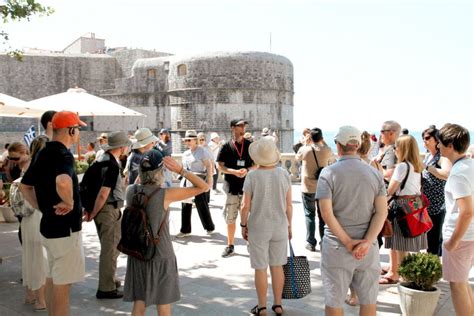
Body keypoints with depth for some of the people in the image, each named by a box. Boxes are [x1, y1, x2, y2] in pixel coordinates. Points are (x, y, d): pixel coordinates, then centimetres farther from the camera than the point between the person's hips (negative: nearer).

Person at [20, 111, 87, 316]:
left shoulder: (43, 153, 8)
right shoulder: (63, 154, -20)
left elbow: (25, 186, 17)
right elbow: (63, 182, -42)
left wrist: (43, 208, 13)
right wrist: (69, 202, -25)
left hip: (48, 224, 9)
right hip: (66, 228, -9)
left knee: (53, 278, 21)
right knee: (63, 283, 2)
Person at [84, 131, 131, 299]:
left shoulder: (102, 160, 8)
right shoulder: (113, 165, -20)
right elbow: (103, 194, -24)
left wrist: (89, 209, 15)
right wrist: (93, 214, -12)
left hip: (101, 209, 9)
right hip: (110, 210, -9)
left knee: (108, 248, 22)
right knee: (110, 250, 1)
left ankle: (108, 280, 36)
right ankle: (106, 289, 10)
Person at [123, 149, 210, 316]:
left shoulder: (130, 191, -6)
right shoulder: (166, 194, -20)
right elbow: (204, 187, -16)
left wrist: (145, 165, 8)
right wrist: (180, 170, -19)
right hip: (161, 257, -5)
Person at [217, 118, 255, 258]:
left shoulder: (250, 145, 4)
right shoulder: (226, 147, 1)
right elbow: (220, 166, -1)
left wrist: (247, 170, -14)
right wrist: (234, 171, -18)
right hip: (232, 187, 0)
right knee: (230, 218, 7)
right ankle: (230, 246, 20)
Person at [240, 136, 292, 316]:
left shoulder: (252, 176, -14)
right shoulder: (284, 174, -6)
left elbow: (245, 206, -11)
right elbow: (289, 205, 0)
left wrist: (243, 225, 4)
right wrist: (289, 225, 12)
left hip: (258, 228, -3)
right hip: (280, 227, 3)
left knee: (260, 268, 8)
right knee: (277, 266, 15)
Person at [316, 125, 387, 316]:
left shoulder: (328, 173, -7)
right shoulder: (375, 174, 3)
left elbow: (326, 212, -15)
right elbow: (382, 211, -5)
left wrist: (347, 242, -11)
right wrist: (367, 242, -11)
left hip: (336, 245, -3)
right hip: (367, 245, 3)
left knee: (334, 300, 9)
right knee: (369, 299, 16)